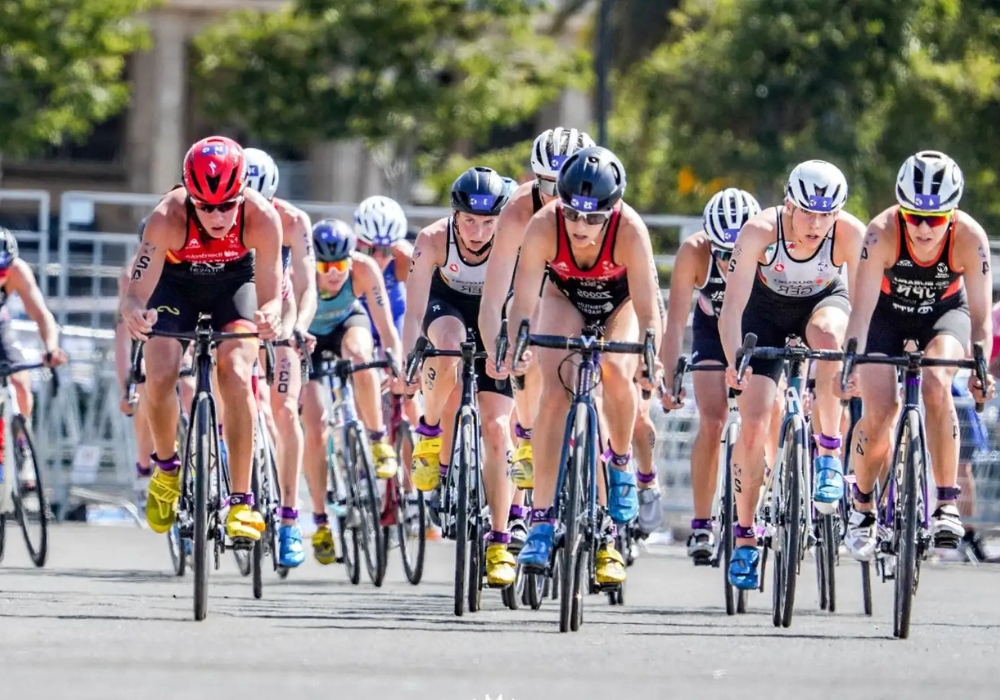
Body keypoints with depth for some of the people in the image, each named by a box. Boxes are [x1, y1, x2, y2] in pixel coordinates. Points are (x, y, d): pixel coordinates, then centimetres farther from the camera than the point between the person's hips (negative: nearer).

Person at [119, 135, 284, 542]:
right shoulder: (168, 218, -36)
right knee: (160, 378, -19)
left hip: (234, 283, 0)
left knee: (235, 375, -21)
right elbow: (137, 292, -37)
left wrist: (270, 317, -53)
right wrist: (134, 312, -61)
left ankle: (241, 502, -15)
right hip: (176, 283, 0)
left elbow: (270, 295, -30)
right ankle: (166, 468, 10)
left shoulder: (261, 218, -34)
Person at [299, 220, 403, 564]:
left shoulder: (365, 270, -31)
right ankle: (320, 521, 0)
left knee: (359, 355, -37)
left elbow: (386, 326, -31)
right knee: (314, 426, -12)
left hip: (347, 323, 0)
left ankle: (379, 441, -18)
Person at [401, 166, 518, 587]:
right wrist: (407, 359, -47)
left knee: (495, 429, -9)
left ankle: (499, 543, -5)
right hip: (447, 306, 0)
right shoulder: (434, 240, -30)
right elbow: (415, 309, -33)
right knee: (448, 349, -38)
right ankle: (429, 433, -11)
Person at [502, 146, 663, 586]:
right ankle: (541, 526, -21)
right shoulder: (544, 226, -33)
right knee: (555, 392, -19)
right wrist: (513, 347, -52)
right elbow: (523, 301, -35)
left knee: (616, 372, -28)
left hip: (619, 304, -1)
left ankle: (621, 463, 3)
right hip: (565, 297, 1)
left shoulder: (630, 230, -36)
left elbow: (647, 310, -38)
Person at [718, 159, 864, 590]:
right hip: (766, 310, 0)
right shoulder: (761, 231, -32)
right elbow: (732, 307, -34)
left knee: (828, 337, -38)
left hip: (823, 301, 0)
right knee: (753, 427, -10)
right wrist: (735, 361, -48)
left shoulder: (851, 235, -30)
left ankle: (829, 454, -23)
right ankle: (744, 537, 6)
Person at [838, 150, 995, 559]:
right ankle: (862, 508, 12)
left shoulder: (970, 238, -30)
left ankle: (947, 505, -24)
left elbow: (980, 315, -27)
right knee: (878, 414, -15)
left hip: (944, 312, 0)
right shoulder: (883, 233, -32)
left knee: (936, 384, -30)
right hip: (888, 313, 0)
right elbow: (862, 307, -34)